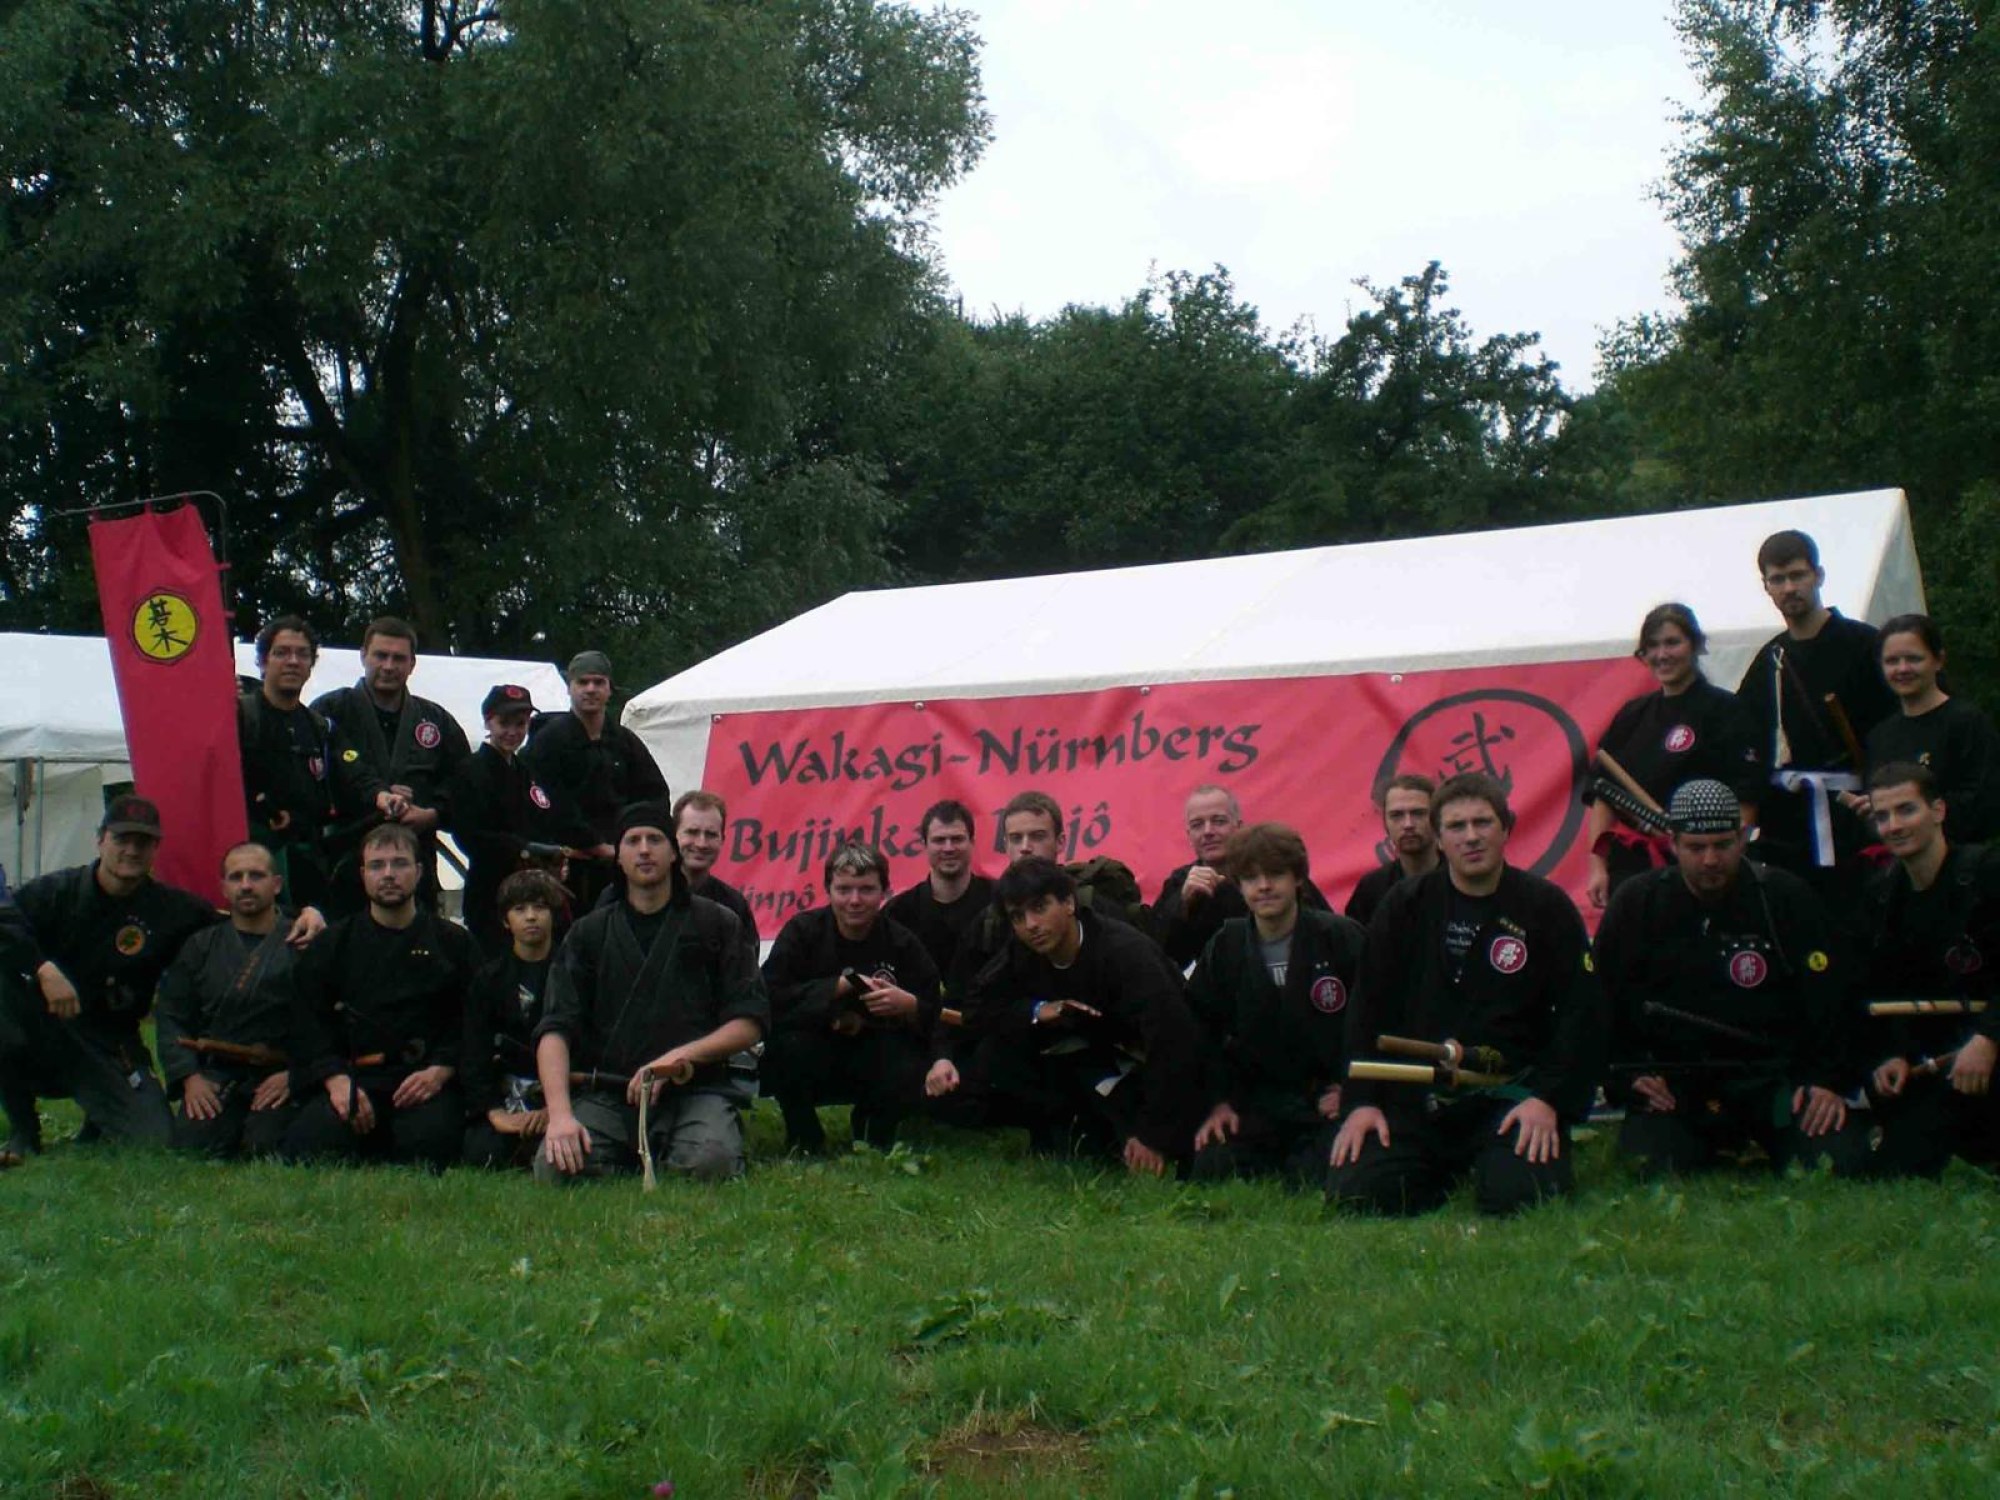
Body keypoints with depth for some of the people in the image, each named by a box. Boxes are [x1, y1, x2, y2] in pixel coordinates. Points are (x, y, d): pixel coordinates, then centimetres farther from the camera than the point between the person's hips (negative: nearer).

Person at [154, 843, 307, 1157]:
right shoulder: (200, 947, 15)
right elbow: (170, 1016, 11)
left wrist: (293, 1075, -16)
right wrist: (188, 1076, -4)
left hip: (280, 1074, -2)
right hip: (216, 1075, 3)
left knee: (268, 1147, -27)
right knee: (189, 1146, -22)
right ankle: (234, 1127, 10)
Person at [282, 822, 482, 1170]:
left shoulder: (454, 943, 14)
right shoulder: (332, 945, 18)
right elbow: (308, 1025, 8)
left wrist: (439, 1072, -12)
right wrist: (336, 1079, -9)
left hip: (428, 1080, -1)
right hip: (353, 1077, 1)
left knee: (430, 1137, -35)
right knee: (308, 1145, -29)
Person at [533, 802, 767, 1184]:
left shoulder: (715, 923, 9)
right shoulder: (589, 933, 12)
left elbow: (750, 1023, 5)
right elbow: (556, 1028, 1)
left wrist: (681, 1055, -12)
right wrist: (560, 1114, -16)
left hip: (695, 1089, -1)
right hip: (606, 1093, 1)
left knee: (711, 1163, -32)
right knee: (554, 1168, -26)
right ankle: (631, 1153, 6)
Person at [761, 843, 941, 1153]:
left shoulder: (902, 943, -4)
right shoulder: (802, 932, -8)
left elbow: (934, 1017, -7)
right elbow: (770, 996, -23)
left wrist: (909, 1005, -30)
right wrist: (841, 984, -25)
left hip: (874, 1065, 2)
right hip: (808, 1068, -2)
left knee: (911, 1075, -29)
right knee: (789, 1046, -34)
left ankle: (874, 1140, 9)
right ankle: (803, 1142, -3)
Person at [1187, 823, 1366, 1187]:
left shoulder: (1342, 937, -7)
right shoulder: (1225, 946, 3)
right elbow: (1204, 1030, 9)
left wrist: (1347, 1087, -10)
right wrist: (1218, 1100, -1)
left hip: (1325, 1100, -3)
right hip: (1255, 1099, 3)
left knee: (1317, 1182, -26)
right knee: (1208, 1175, -15)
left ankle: (1302, 1158, 11)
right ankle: (1277, 1158, 14)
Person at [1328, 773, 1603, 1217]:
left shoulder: (1546, 907, 2)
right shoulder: (1404, 907, 6)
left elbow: (1581, 1014, -1)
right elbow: (1368, 1008, 6)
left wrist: (1549, 1099, -13)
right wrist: (1359, 1100, -4)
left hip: (1510, 1093, -2)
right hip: (1414, 1098, 2)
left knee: (1521, 1195, -28)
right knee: (1352, 1192, -16)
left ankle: (1489, 1162, 10)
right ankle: (1448, 1172, 14)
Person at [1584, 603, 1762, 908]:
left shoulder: (1723, 710, -1)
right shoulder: (1631, 716, 14)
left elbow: (1744, 801, -7)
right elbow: (1602, 796, 13)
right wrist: (1597, 867, 4)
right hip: (1629, 868, 5)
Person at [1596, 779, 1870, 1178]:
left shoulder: (1788, 899, 0)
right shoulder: (1636, 904, 2)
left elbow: (1826, 999, 0)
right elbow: (1605, 1002, 6)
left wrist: (1826, 1079, -10)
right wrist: (1628, 1077, -5)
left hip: (1772, 1078, 0)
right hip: (1672, 1084, 0)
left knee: (1840, 1160, -20)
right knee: (1652, 1167, -25)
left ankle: (1761, 1140, 14)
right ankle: (1707, 1145, 12)